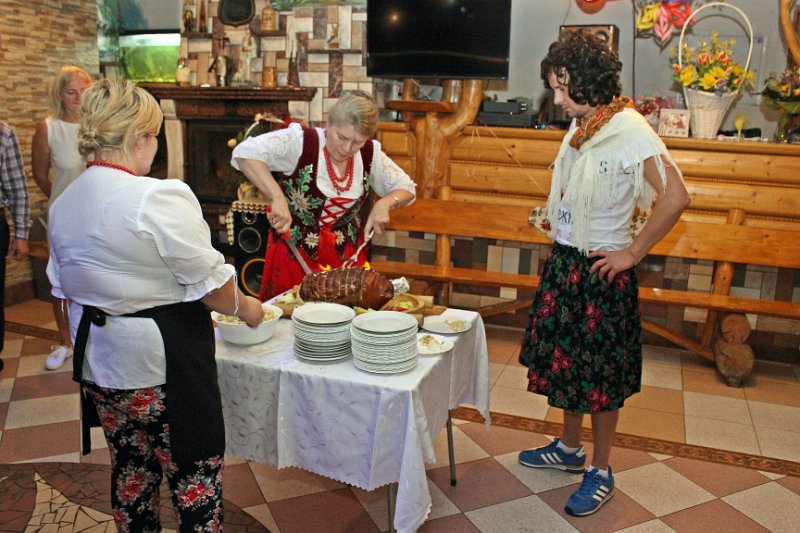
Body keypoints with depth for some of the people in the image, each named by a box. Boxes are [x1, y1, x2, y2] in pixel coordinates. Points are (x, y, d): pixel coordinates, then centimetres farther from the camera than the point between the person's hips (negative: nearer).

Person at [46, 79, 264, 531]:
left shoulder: (64, 204, 5)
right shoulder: (159, 197, -21)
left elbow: (65, 287, 14)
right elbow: (210, 282, -16)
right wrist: (245, 307, 2)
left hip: (98, 362, 8)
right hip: (163, 366, -8)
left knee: (131, 469, 22)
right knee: (196, 475, 7)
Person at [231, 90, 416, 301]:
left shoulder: (370, 154, -1)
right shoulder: (301, 142, -16)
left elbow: (406, 188, 9)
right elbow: (245, 152, -27)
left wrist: (384, 204, -12)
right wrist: (277, 197, -35)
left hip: (346, 256, 4)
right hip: (294, 254, -3)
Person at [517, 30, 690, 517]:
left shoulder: (630, 130, -18)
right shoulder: (580, 129, 7)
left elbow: (675, 197, -25)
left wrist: (633, 252, -17)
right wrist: (560, 250, 10)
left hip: (602, 270, -8)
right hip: (564, 262, 8)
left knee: (601, 371, 4)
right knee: (564, 357, 17)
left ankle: (601, 473, 22)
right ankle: (570, 449, 37)